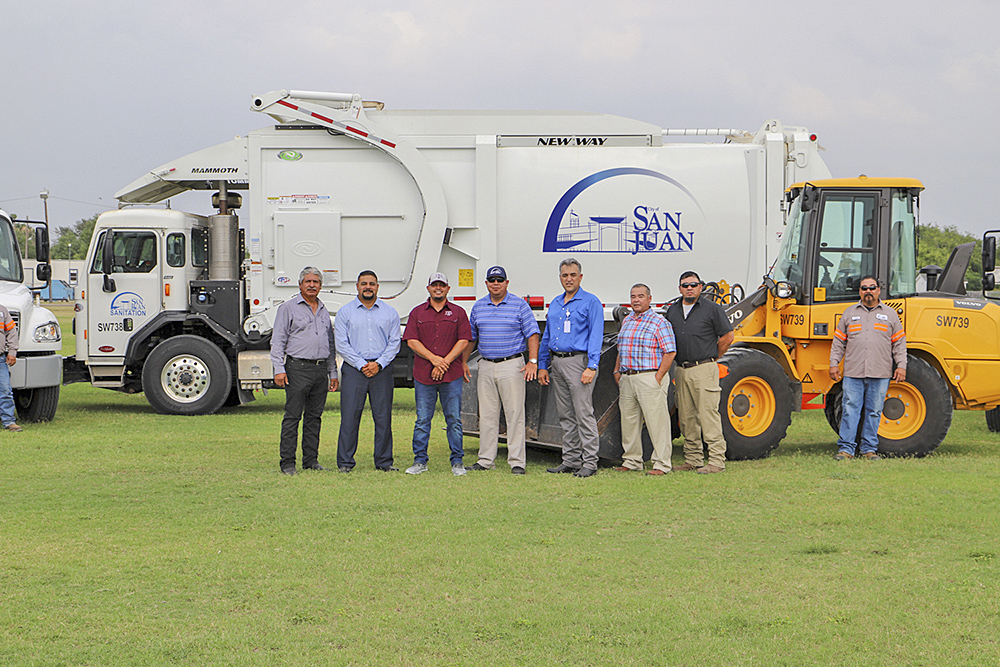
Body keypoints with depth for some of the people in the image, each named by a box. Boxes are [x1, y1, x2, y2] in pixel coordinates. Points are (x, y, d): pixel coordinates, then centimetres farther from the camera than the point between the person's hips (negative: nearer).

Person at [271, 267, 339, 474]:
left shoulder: (324, 312, 18)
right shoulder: (288, 308, 2)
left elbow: (331, 344, 23)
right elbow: (278, 341, -3)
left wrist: (333, 373, 17)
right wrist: (279, 369, -12)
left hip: (321, 369, 6)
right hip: (298, 369, -6)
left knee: (314, 416, 7)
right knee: (292, 416, -6)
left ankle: (311, 460, 12)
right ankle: (287, 462, -5)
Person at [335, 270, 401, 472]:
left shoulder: (390, 312, 10)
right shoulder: (345, 312, 6)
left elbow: (394, 343, 5)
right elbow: (342, 344, 0)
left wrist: (378, 364, -9)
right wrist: (361, 365, -10)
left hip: (382, 370, 1)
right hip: (353, 370, -1)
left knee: (383, 416, 2)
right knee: (350, 416, -5)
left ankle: (384, 461, 9)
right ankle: (345, 462, 0)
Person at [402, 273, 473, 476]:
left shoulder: (458, 313, 9)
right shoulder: (417, 313, 10)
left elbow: (463, 341, 2)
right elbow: (411, 341, 1)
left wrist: (445, 362, -9)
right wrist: (434, 359, -10)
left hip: (452, 375, -1)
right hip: (423, 375, 1)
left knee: (454, 419, 0)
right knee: (422, 420, 2)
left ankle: (457, 462, 5)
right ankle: (420, 461, 8)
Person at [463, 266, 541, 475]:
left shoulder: (519, 305, 0)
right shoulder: (478, 307, 12)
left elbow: (532, 334, -3)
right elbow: (470, 337, 20)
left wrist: (533, 362, -12)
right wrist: (464, 362, 14)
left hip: (512, 365, -4)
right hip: (486, 366, 4)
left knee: (515, 414, -5)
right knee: (487, 416, 6)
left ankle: (517, 461, -3)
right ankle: (486, 460, 11)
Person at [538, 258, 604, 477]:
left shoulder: (591, 303, -3)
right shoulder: (555, 304, 18)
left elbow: (595, 336, -10)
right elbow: (546, 337, 22)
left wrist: (591, 367, -18)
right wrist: (542, 365, 14)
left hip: (578, 361, -7)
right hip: (557, 364, 7)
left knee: (584, 413, -9)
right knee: (566, 416, 10)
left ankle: (589, 462, -8)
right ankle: (570, 460, 15)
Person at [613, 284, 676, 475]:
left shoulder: (659, 322, -6)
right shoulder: (626, 321, 16)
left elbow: (670, 352, -10)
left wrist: (658, 378, -15)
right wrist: (617, 371, 14)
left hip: (649, 378, -7)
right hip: (627, 378, 7)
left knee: (656, 421, -6)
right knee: (628, 421, 10)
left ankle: (661, 464, -4)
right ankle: (631, 461, 20)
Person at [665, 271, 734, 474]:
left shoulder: (712, 309, -2)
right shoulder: (672, 311, 14)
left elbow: (727, 337, 0)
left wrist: (710, 359, 6)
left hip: (704, 369, -6)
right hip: (681, 371, 6)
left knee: (708, 415, -9)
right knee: (686, 417, 8)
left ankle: (716, 461, -9)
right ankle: (693, 459, 15)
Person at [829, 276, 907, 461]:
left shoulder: (890, 314, 12)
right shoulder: (849, 313, 13)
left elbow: (899, 343, 11)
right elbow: (839, 341, 14)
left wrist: (901, 366, 3)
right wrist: (834, 363, 6)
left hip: (880, 375, 0)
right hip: (853, 374, 0)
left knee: (874, 412, 3)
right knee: (850, 410, -5)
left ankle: (870, 449, 10)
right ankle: (846, 449, -3)